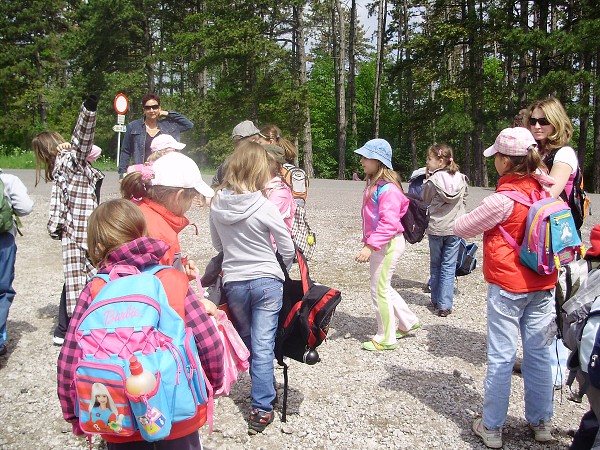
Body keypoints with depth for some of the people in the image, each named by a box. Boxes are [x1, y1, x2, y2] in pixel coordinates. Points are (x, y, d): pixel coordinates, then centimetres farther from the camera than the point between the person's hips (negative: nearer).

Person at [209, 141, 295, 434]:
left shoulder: (217, 204, -4)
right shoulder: (265, 207, -15)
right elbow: (287, 250, -5)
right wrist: (279, 269, 15)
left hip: (233, 283, 4)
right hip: (266, 281, -4)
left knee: (247, 341, 22)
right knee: (262, 347, 1)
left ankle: (264, 394, 39)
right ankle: (261, 409, 4)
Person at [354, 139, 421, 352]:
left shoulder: (388, 188, -22)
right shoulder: (374, 184, 10)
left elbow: (389, 223, -28)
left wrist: (370, 246, -30)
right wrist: (368, 243, 20)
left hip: (388, 244, -10)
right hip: (379, 244, 10)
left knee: (379, 290, 0)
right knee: (383, 287, 20)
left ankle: (386, 339, 16)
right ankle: (408, 322, 36)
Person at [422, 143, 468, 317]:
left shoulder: (433, 180, -13)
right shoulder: (461, 179, -2)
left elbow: (425, 200, 3)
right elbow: (464, 201, 9)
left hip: (435, 228, -2)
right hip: (454, 229, 2)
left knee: (435, 264, 15)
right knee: (449, 267, 5)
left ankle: (436, 300, 25)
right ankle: (445, 305, 1)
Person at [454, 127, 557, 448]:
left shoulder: (503, 199, -19)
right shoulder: (545, 189, -1)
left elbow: (461, 228, -8)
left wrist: (480, 219, 11)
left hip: (508, 286, -6)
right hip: (543, 285, 6)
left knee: (501, 357, 4)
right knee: (538, 353, 15)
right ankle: (541, 422, 28)